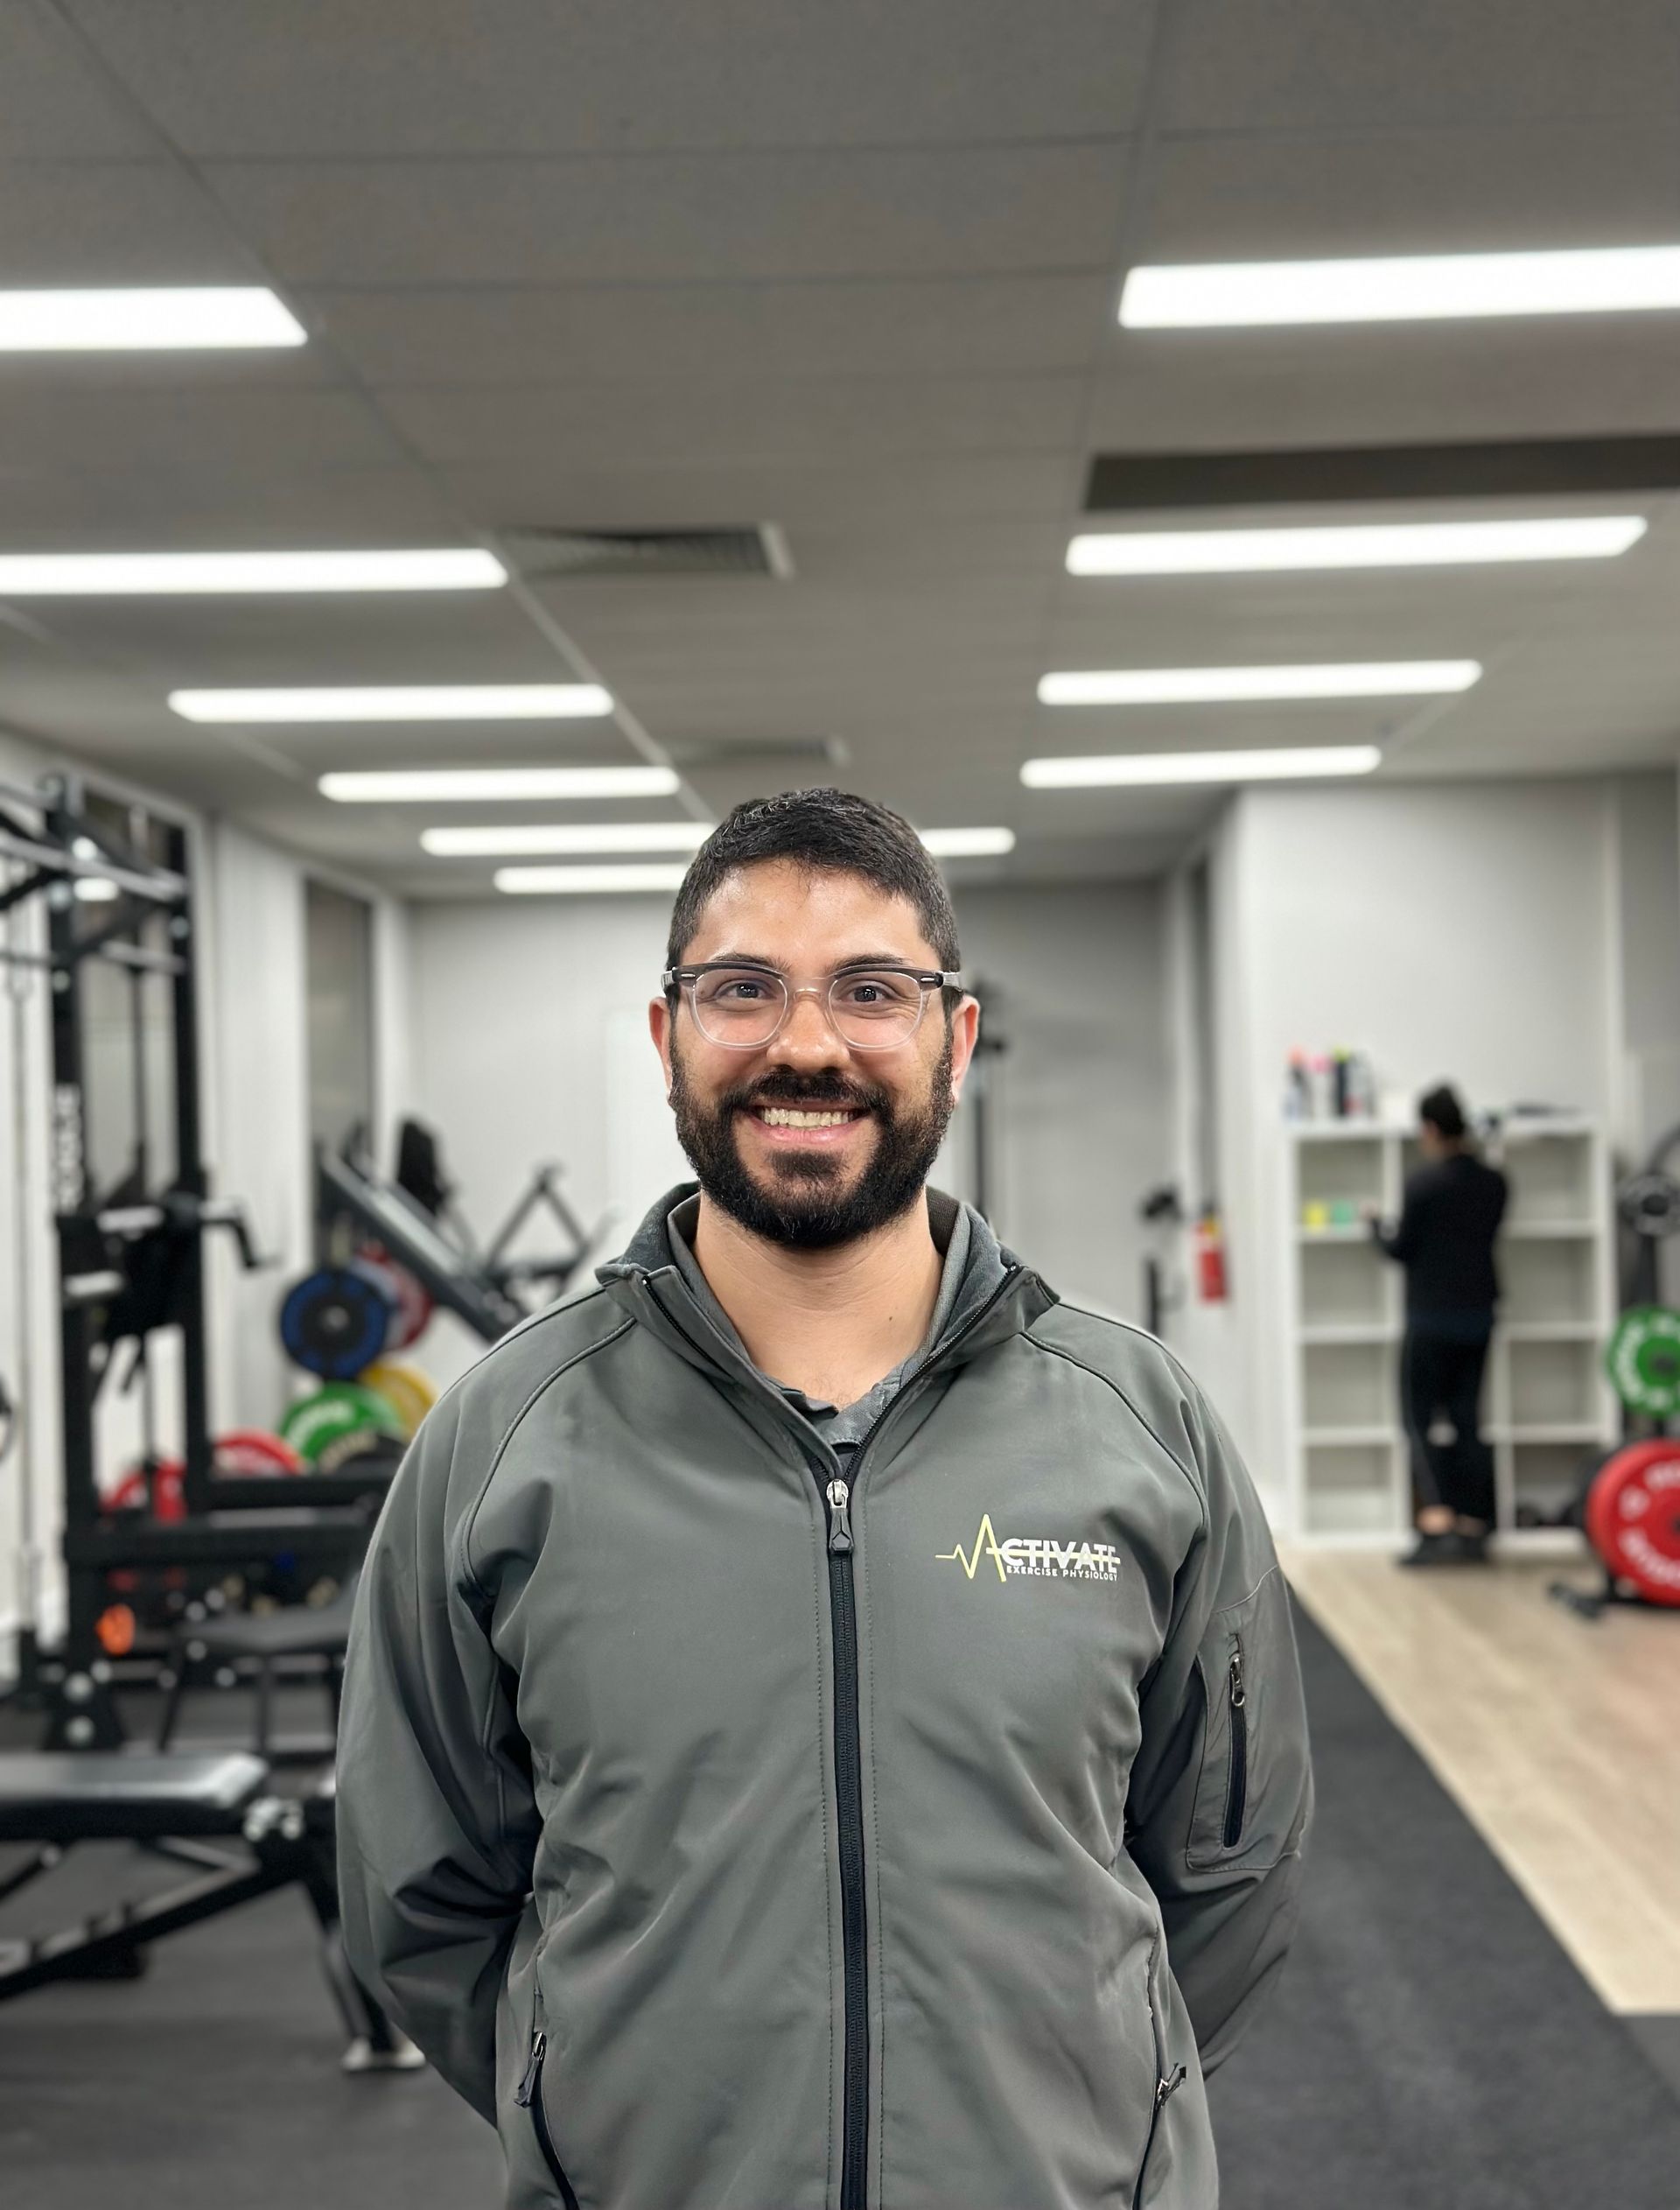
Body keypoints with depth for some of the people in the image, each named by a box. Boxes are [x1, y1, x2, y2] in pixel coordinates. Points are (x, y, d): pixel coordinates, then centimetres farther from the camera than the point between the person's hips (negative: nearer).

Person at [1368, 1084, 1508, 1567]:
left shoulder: (1422, 1183, -15)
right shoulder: (1493, 1182, 2)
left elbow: (1401, 1248, -8)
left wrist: (1377, 1227, 13)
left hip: (1431, 1320, -5)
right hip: (1478, 1316, 5)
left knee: (1419, 1419, 1)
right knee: (1467, 1419, 11)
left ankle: (1435, 1521, -14)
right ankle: (1473, 1530, 11)